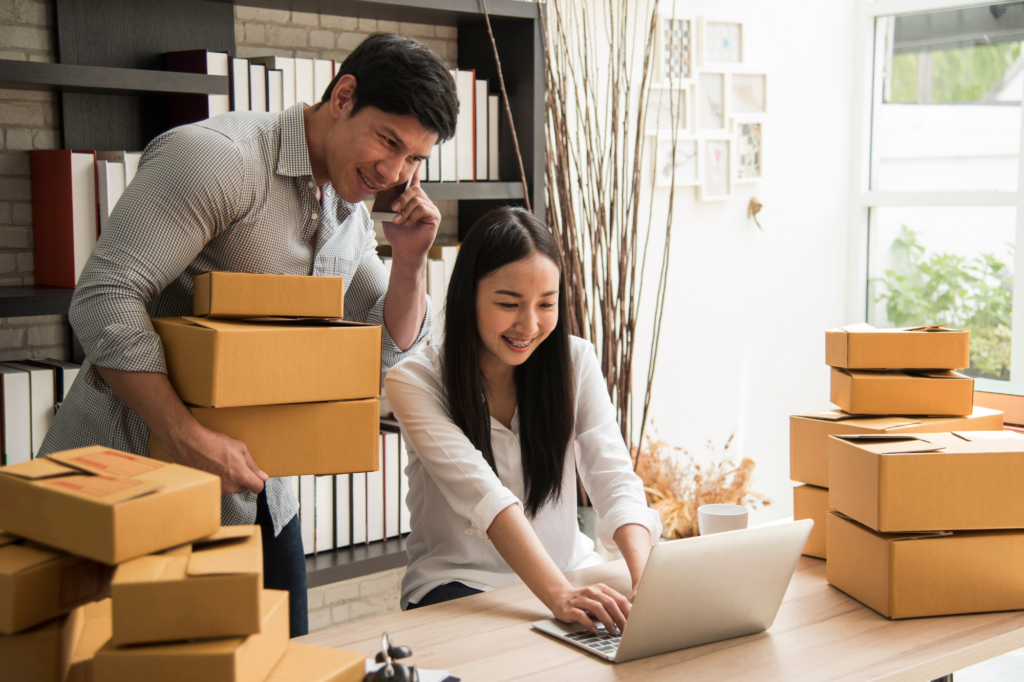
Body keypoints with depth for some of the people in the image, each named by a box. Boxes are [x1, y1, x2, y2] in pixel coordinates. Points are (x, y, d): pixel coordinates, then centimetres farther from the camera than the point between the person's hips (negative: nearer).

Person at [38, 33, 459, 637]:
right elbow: (105, 302, -25)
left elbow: (388, 347, 16)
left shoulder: (352, 216, 9)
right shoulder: (218, 157, -18)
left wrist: (411, 259, -3)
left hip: (255, 485, 8)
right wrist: (189, 439, -32)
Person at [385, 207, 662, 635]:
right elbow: (481, 495, -27)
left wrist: (646, 580, -33)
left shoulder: (575, 361, -1)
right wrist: (557, 594, -42)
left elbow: (614, 480, -13)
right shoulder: (416, 379, -14)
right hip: (460, 584, -3)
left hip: (570, 574, 3)